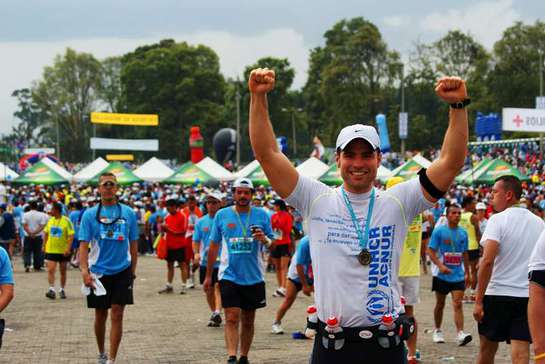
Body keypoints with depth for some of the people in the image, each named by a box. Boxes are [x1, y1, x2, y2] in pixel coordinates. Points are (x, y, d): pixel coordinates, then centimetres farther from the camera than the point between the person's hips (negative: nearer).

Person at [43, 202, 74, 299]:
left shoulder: (66, 221, -11)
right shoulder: (50, 220, 4)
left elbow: (71, 236, -14)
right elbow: (46, 233, 17)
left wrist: (68, 248, -22)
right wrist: (44, 246, 15)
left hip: (63, 251, -3)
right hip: (51, 250, 3)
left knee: (63, 271, 9)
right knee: (51, 270, -11)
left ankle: (62, 290, 22)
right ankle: (51, 289, -15)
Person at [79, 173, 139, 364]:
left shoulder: (128, 213, 3)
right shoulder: (90, 214, 0)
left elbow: (133, 245, 9)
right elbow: (83, 245, -4)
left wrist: (132, 271, 7)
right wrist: (84, 271, -17)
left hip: (122, 271, 0)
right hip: (98, 272, 0)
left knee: (117, 315, -7)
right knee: (100, 315, 11)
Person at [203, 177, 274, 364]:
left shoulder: (261, 215, 3)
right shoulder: (222, 215, 2)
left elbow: (272, 243, 6)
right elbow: (214, 246, 9)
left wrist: (264, 239, -19)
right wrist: (208, 275, 10)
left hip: (254, 276, 1)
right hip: (229, 276, -1)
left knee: (248, 321, 10)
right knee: (232, 318, -13)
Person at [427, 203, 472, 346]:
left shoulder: (463, 233, 7)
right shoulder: (439, 231, -6)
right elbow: (431, 251, -9)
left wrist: (467, 272, 18)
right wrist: (441, 266, -23)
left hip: (458, 275, 2)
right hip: (441, 275, -2)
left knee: (457, 303, -9)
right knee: (440, 304, 10)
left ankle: (460, 334, -18)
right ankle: (437, 331, 26)